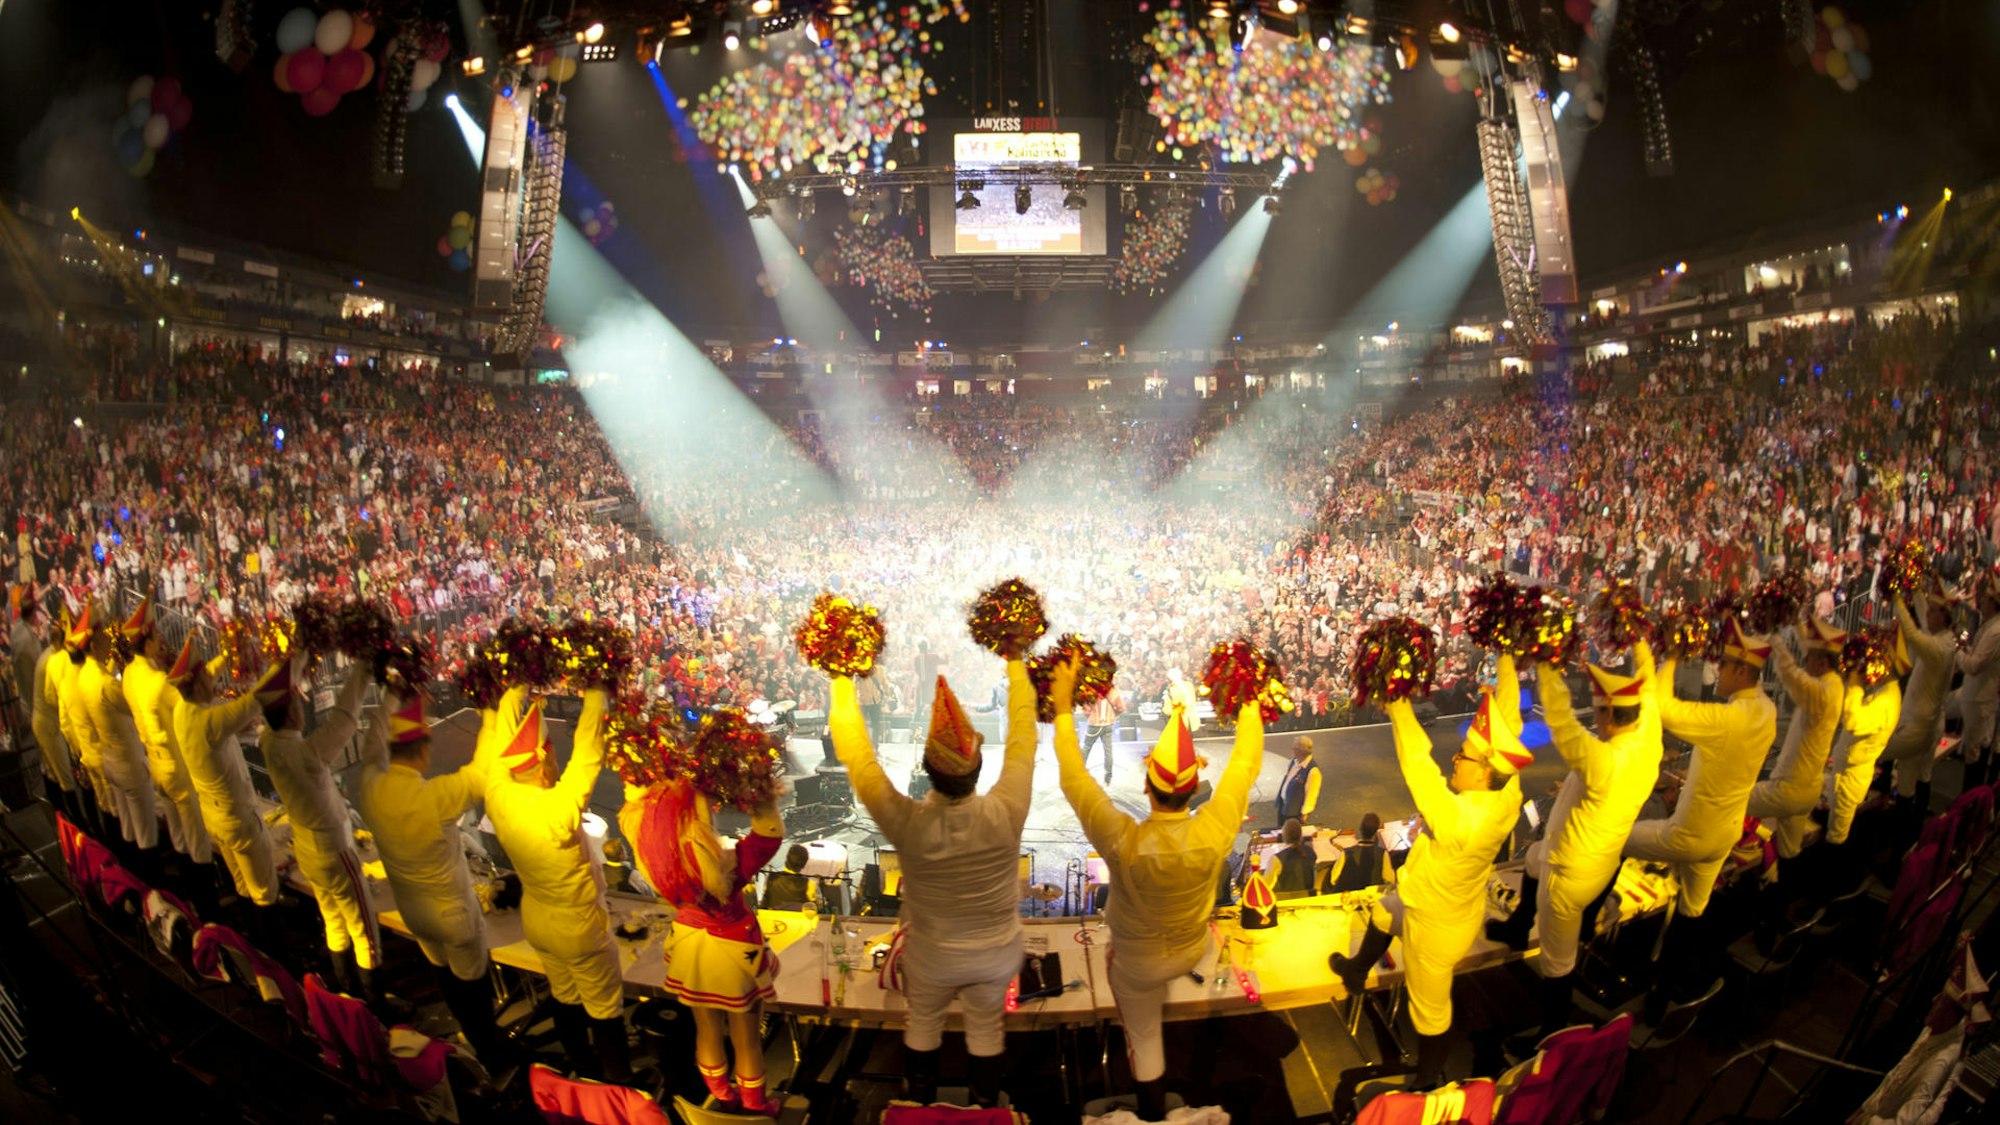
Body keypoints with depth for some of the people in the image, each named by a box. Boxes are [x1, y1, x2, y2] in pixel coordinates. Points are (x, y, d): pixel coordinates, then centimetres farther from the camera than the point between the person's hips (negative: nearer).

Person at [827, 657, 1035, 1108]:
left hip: (931, 958, 0)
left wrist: (842, 681, -20)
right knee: (987, 1028, 26)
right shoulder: (1006, 813, -33)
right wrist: (1015, 663, -12)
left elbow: (856, 754, -28)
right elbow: (1023, 737, -21)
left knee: (923, 1024, 27)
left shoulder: (907, 823, -35)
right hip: (996, 955, 1)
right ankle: (986, 1105, 47)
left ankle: (921, 1103, 50)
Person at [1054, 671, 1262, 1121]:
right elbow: (1245, 764, -19)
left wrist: (1063, 709, -21)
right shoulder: (1215, 832, -34)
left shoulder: (1123, 842, -39)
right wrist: (1251, 708, -7)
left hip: (1138, 961, -2)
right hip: (1194, 950, 2)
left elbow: (1074, 779, -28)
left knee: (1143, 1035, 25)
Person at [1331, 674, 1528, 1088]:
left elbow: (1418, 765, -44)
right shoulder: (1506, 795, -22)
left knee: (1430, 1006, 17)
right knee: (1382, 912, 32)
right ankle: (1356, 972, 58)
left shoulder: (1462, 819, -44)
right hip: (1460, 903, 8)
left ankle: (1429, 1078, 42)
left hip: (1437, 927, -8)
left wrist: (1399, 709, -36)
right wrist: (1507, 670, -10)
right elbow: (1507, 728, -14)